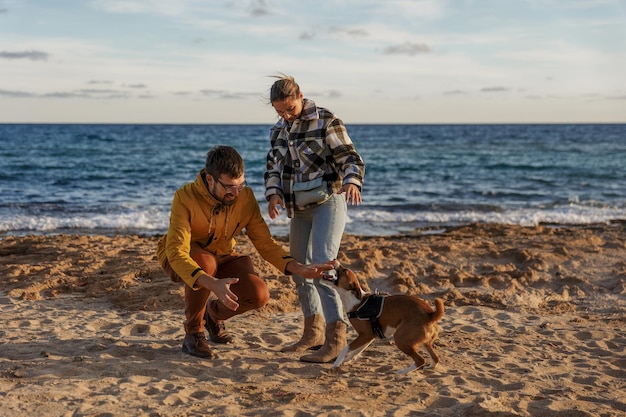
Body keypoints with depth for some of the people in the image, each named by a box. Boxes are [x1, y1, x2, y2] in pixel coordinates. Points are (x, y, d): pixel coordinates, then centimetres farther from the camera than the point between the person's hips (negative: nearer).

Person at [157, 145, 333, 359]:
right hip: (179, 259, -4)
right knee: (205, 262, -39)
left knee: (259, 295, -21)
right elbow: (176, 252, -38)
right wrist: (212, 283, -54)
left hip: (221, 257, 4)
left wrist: (299, 268, -29)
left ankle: (214, 313, 15)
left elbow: (265, 242, -12)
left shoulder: (245, 197, -16)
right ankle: (193, 333, -15)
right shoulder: (186, 198, -29)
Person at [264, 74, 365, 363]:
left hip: (328, 202, -7)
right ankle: (313, 333, 27)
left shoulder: (325, 121, -8)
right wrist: (273, 193, -7)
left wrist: (351, 182, -32)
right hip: (299, 208, 7)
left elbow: (350, 157, -11)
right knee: (299, 270, 12)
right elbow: (273, 167, 13)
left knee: (320, 264, -21)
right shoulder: (278, 130, 11)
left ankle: (336, 337, -20)